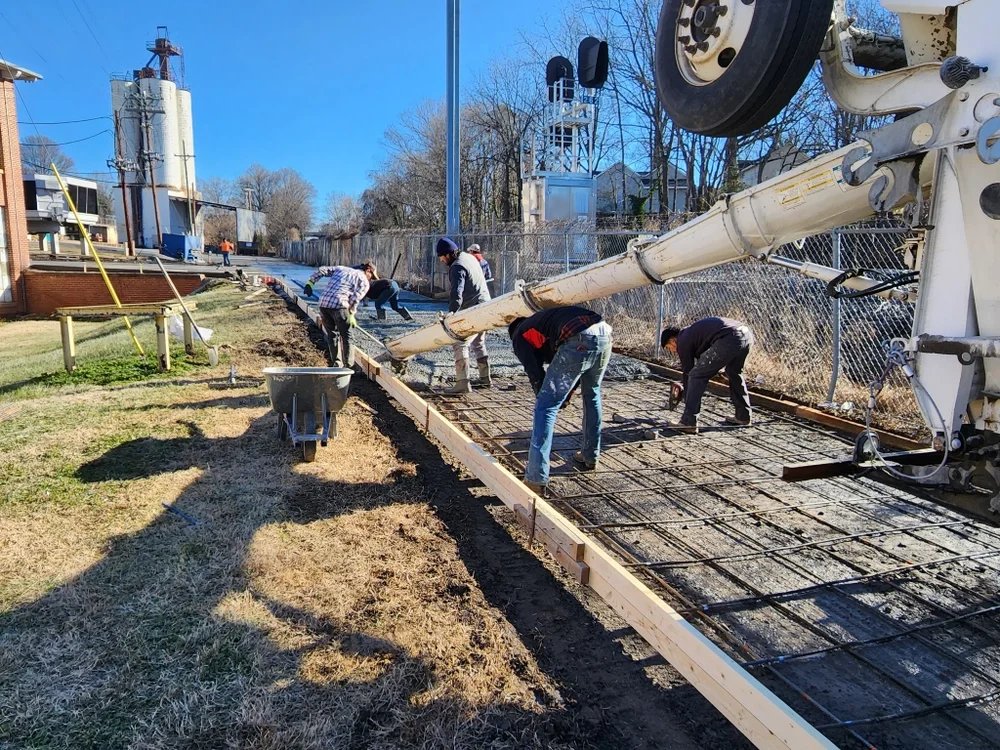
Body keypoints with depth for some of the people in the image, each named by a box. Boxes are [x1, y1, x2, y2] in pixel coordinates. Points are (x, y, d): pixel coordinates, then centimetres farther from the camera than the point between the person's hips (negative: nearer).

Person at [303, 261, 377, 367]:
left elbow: (322, 269, 20)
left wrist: (310, 282, 19)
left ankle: (337, 364, 20)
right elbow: (355, 297, -6)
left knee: (332, 335, 17)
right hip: (339, 305, -6)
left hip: (323, 303, 6)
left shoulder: (341, 269, 28)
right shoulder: (364, 282, 9)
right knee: (346, 337, 6)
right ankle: (348, 366, 9)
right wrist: (351, 314, -5)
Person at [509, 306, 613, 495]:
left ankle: (536, 479, -4)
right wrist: (566, 396, 39)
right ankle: (590, 457, 40)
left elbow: (535, 374, 15)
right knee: (592, 395, 30)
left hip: (579, 340, -7)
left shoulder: (519, 336, 22)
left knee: (545, 406, 0)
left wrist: (545, 398, 32)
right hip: (604, 332, 7)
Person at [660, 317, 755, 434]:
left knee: (696, 376, 0)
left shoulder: (682, 341, 9)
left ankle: (688, 422, 0)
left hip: (729, 339, -10)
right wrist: (682, 385, 48)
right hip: (747, 332, 10)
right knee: (734, 373, 32)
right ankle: (743, 416, 37)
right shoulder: (691, 332, 35)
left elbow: (687, 372, 13)